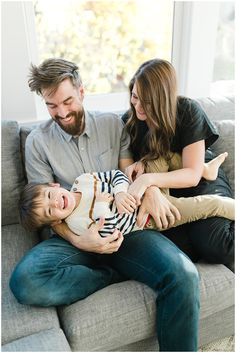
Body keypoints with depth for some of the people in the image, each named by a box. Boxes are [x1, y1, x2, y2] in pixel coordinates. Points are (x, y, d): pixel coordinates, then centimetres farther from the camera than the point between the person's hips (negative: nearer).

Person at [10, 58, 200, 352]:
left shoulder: (112, 124, 10)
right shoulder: (37, 142, 3)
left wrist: (151, 188, -15)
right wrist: (77, 240, -18)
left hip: (124, 226, 1)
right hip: (74, 236, 0)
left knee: (183, 275, -27)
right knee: (24, 281, -31)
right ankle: (119, 274, -10)